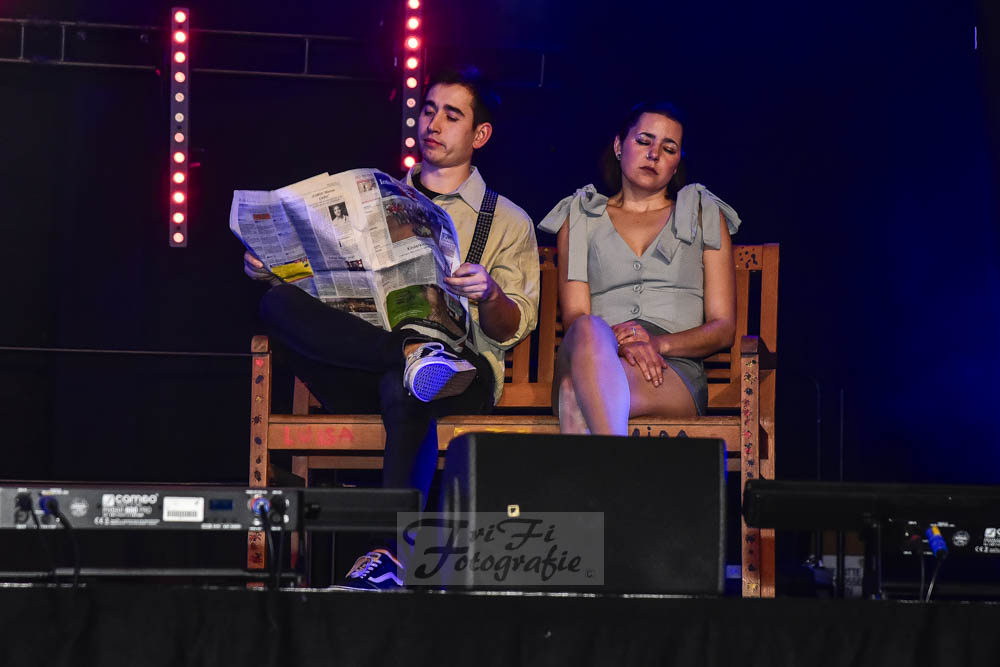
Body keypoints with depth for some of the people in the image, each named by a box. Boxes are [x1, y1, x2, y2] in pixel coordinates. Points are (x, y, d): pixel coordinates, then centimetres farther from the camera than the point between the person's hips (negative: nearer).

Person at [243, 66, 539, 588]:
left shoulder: (508, 222, 17)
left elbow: (513, 329, 6)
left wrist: (490, 296, -17)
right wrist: (268, 265, -4)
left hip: (464, 369, -2)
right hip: (362, 372, 3)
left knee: (401, 386, -41)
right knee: (280, 303, -26)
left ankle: (398, 546, -36)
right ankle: (414, 352, -37)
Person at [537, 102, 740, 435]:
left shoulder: (705, 216, 23)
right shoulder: (579, 218, 24)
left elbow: (723, 327, 13)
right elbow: (575, 317, 8)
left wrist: (660, 343, -9)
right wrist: (618, 344, -17)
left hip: (675, 372, -1)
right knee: (589, 330, -40)